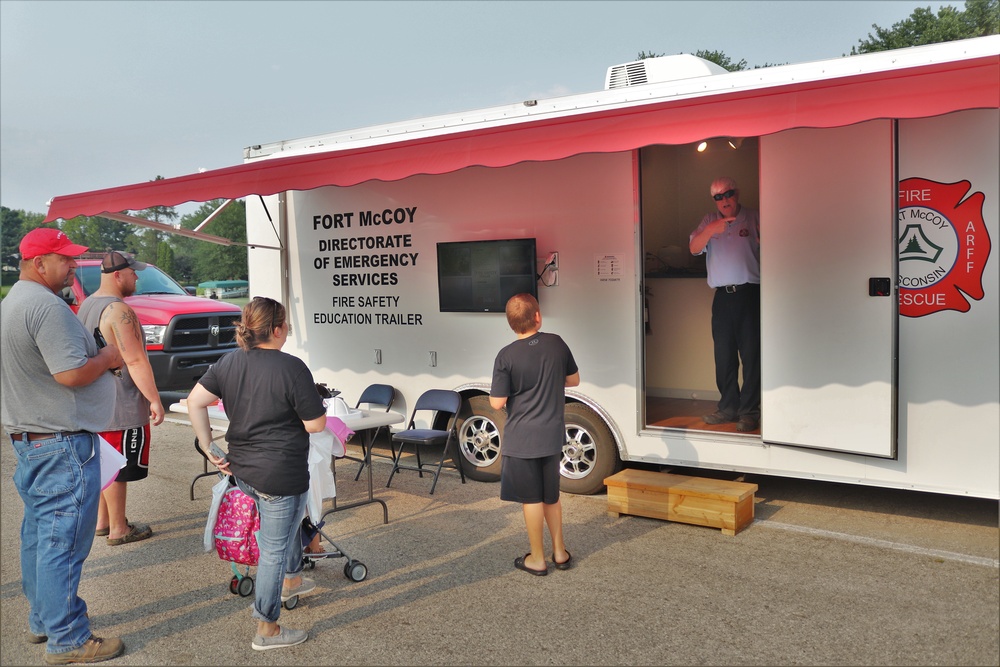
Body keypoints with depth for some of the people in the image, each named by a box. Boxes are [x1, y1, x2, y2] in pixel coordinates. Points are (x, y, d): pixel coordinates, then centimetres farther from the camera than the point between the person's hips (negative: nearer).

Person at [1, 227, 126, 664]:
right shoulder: (47, 306, -20)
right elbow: (71, 373, -25)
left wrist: (97, 358, 12)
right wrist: (107, 358, -8)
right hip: (62, 442, -11)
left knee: (39, 534, 18)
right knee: (63, 541, -3)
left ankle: (42, 620, 31)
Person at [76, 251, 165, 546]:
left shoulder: (86, 305, 11)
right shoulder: (119, 310, -21)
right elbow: (135, 360, -24)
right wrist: (154, 400, -21)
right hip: (120, 406, -10)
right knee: (118, 469, 1)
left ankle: (102, 521, 31)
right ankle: (118, 530, 11)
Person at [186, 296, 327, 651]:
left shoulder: (228, 362, 3)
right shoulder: (291, 368, -18)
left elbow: (195, 401, 1)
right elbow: (316, 424, -15)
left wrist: (209, 449, 6)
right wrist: (312, 403, 5)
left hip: (242, 470, 8)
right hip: (281, 475, -8)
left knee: (291, 518, 32)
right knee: (274, 549, 6)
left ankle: (292, 578, 49)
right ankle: (267, 629, 18)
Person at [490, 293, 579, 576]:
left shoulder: (507, 356, -16)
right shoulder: (557, 344, -3)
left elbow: (497, 403, -13)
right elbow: (573, 380, 10)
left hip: (522, 439, -4)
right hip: (553, 436, 4)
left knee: (531, 499, 8)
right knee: (551, 496, 20)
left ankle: (537, 559, 19)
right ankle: (559, 552, 30)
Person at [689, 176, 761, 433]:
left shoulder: (754, 219, 6)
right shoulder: (709, 221, 14)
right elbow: (694, 248, 1)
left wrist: (760, 237, -22)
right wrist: (711, 230, -17)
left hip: (750, 293, -3)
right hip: (722, 296, 3)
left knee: (751, 354, -4)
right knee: (723, 355, 8)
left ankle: (749, 411, 3)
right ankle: (728, 407, 18)